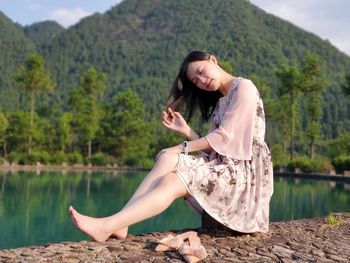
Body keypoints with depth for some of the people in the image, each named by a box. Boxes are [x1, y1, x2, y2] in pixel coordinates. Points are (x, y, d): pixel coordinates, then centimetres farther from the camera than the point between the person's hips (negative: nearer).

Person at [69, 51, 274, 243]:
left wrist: (182, 148, -7)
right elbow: (212, 149, 11)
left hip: (244, 169, -7)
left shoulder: (243, 87, -3)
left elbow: (225, 136, -11)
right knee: (167, 159, -15)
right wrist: (186, 130, -1)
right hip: (221, 164, 7)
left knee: (171, 182, -25)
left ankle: (106, 227, -30)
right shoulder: (219, 103, 23)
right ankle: (121, 224, -26)